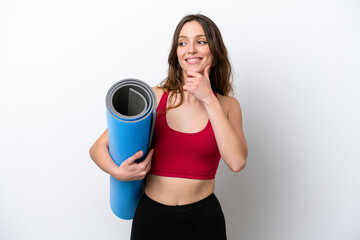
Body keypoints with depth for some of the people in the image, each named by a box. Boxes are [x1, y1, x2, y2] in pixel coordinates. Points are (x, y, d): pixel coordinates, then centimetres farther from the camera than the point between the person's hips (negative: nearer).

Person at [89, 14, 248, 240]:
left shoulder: (227, 105, -2)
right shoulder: (154, 97, -6)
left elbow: (237, 162, -19)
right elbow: (98, 148, -2)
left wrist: (209, 100, -18)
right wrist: (118, 172, -22)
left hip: (203, 220, 1)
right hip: (152, 216, 0)